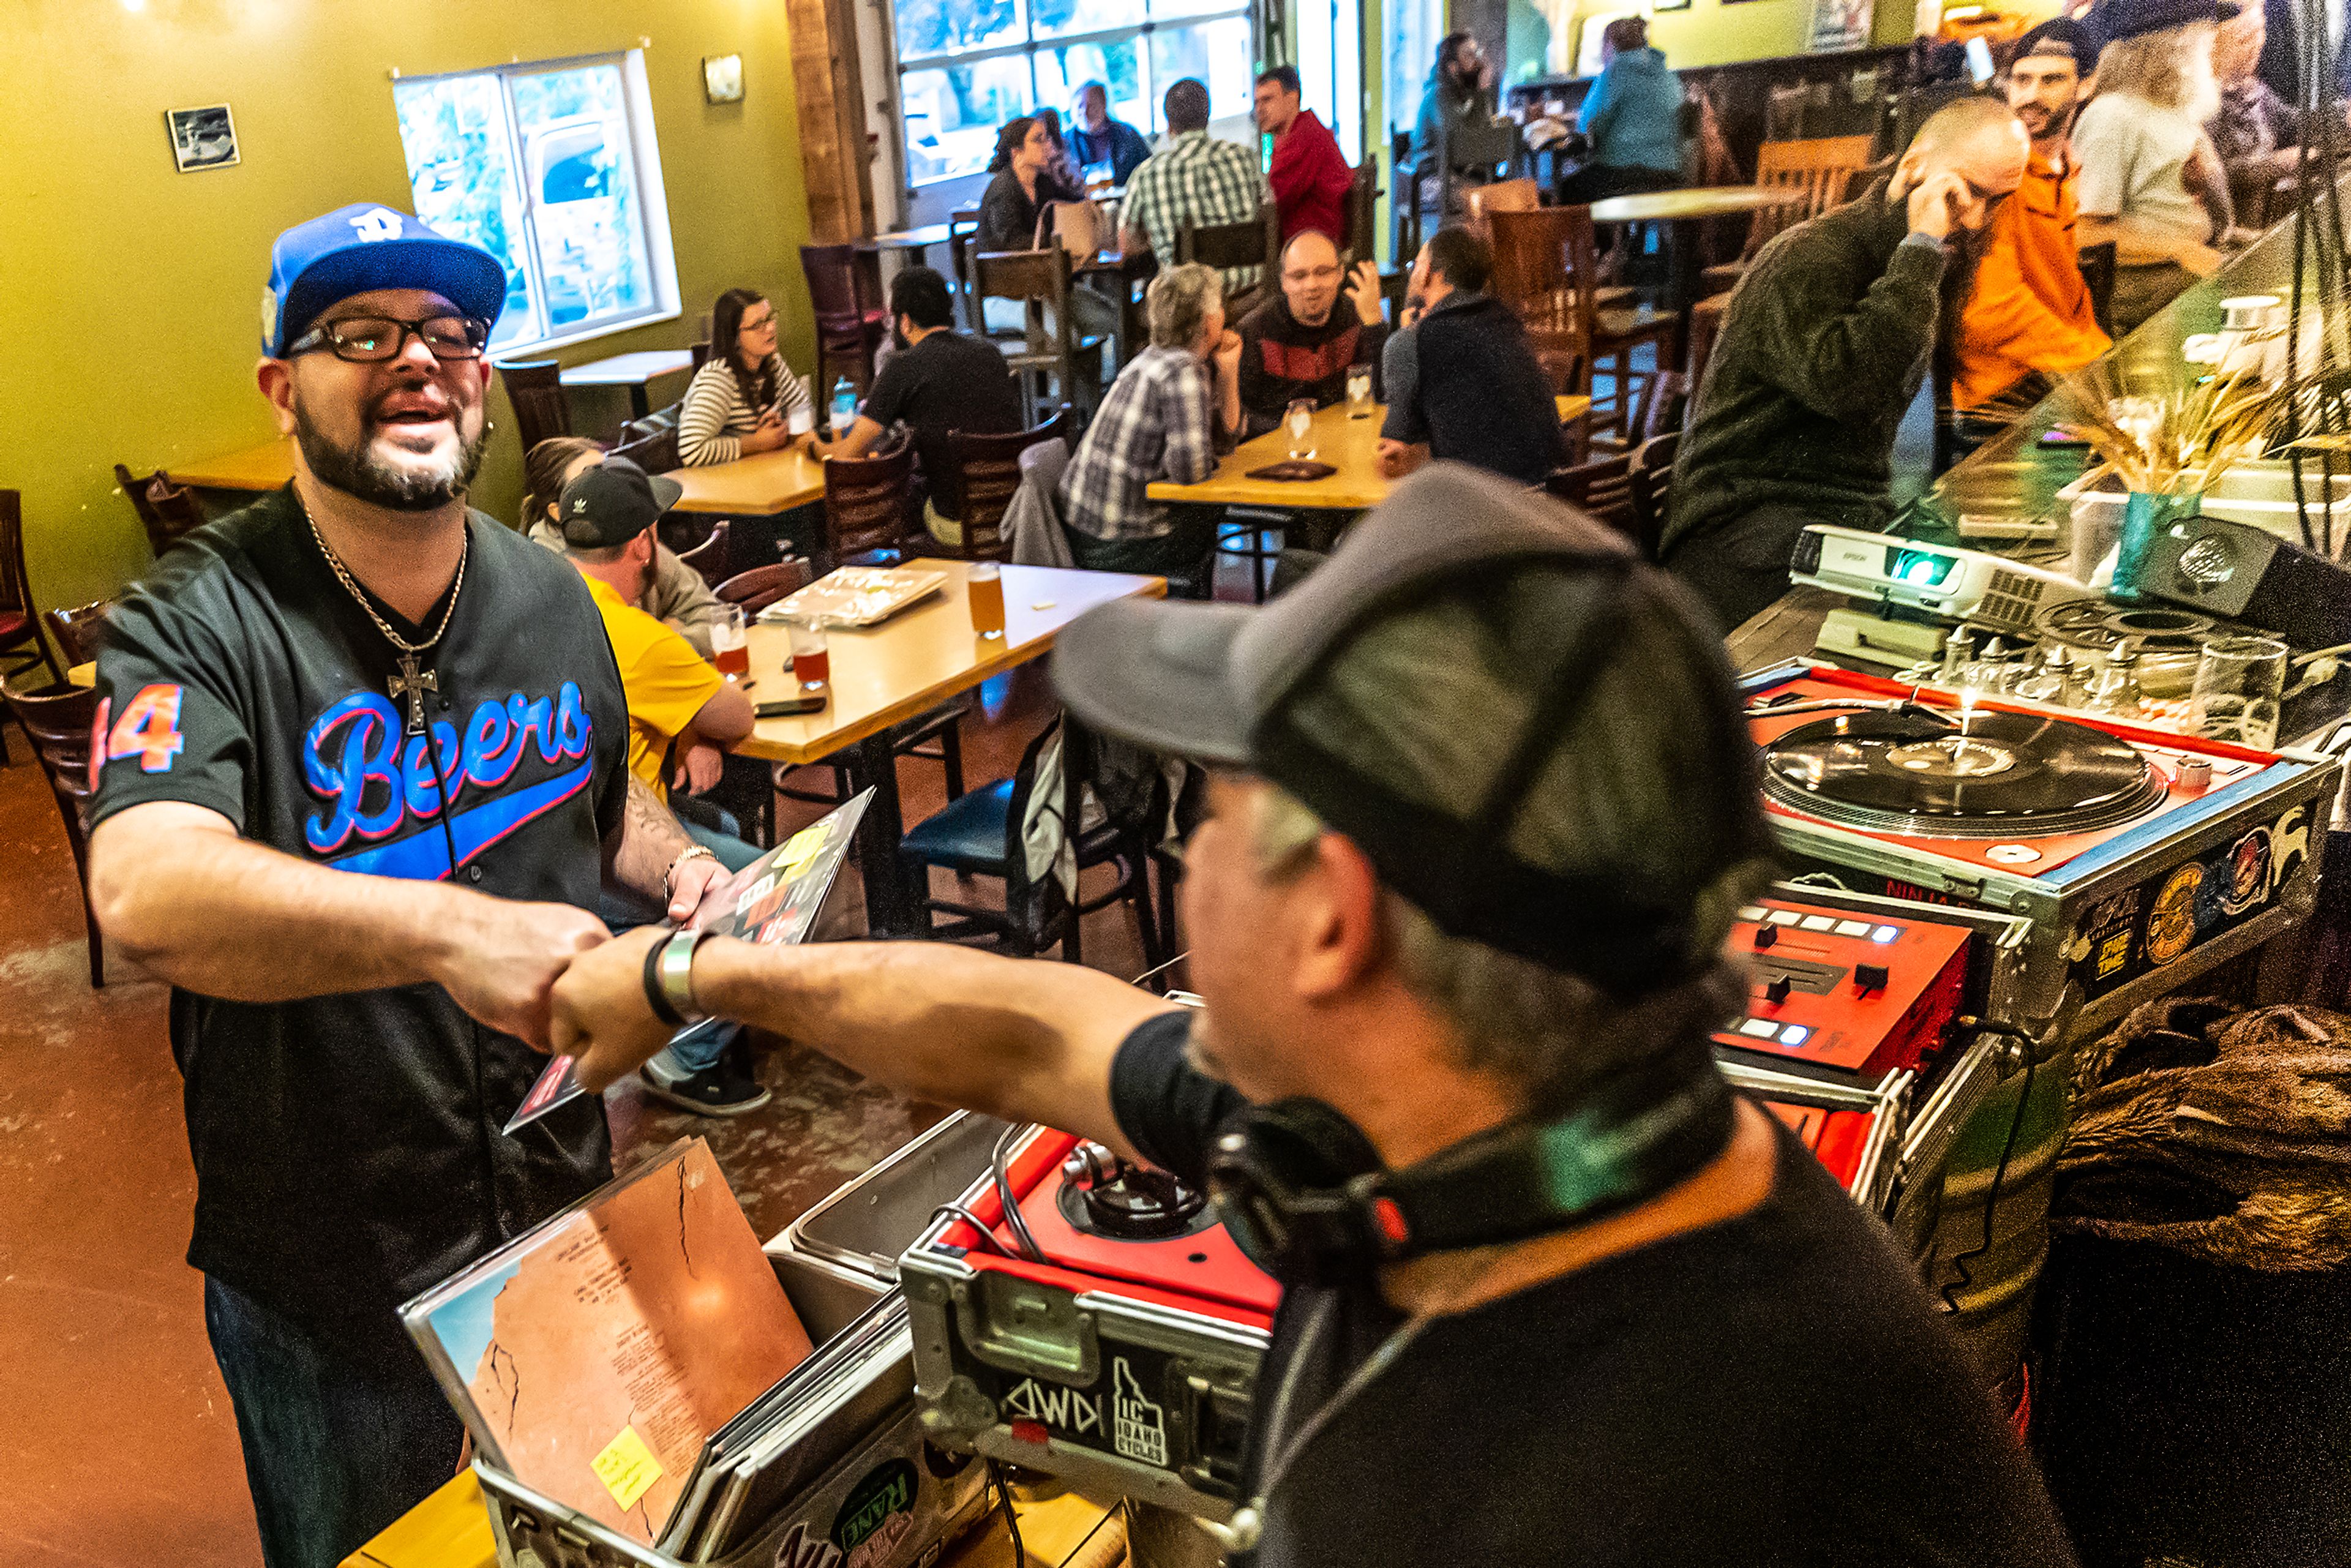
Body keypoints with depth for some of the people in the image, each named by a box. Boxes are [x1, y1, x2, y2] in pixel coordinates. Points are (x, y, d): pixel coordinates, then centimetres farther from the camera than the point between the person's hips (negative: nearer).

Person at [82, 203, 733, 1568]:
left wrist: (682, 867, -5)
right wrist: (450, 928, -51)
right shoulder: (198, 623, -19)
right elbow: (146, 892, -36)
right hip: (326, 1288, -4)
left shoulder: (550, 595, 0)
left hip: (567, 1217, 5)